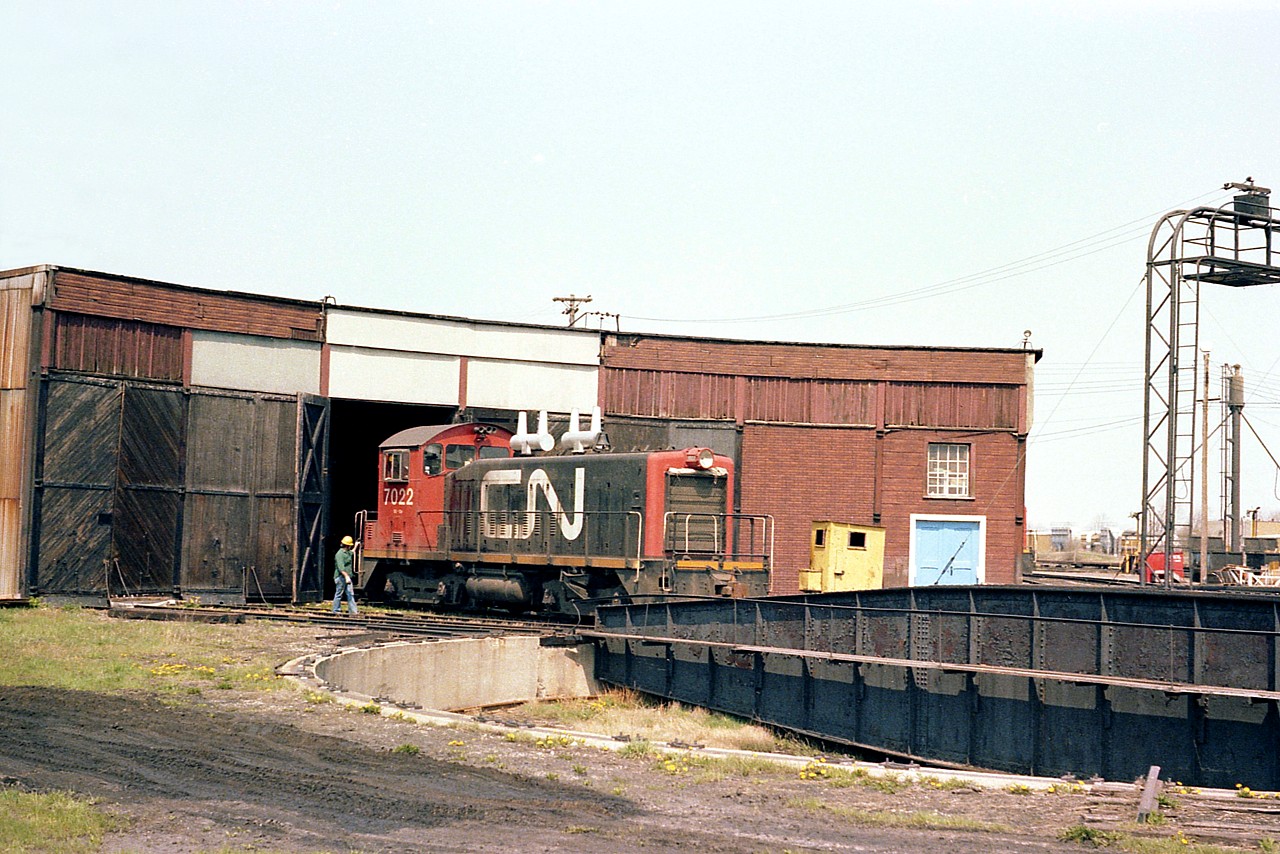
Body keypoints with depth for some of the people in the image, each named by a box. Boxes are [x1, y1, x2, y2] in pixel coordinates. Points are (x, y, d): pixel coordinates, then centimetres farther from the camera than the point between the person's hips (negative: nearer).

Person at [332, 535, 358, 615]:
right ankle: (336, 611, 8)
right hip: (341, 577, -9)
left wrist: (355, 546, 56)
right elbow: (341, 567, -25)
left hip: (347, 577, 9)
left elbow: (352, 552, 44)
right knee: (339, 594, 0)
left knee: (350, 594, 1)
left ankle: (353, 611, -3)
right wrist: (346, 576, -32)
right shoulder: (340, 554, -15)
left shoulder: (348, 553, 15)